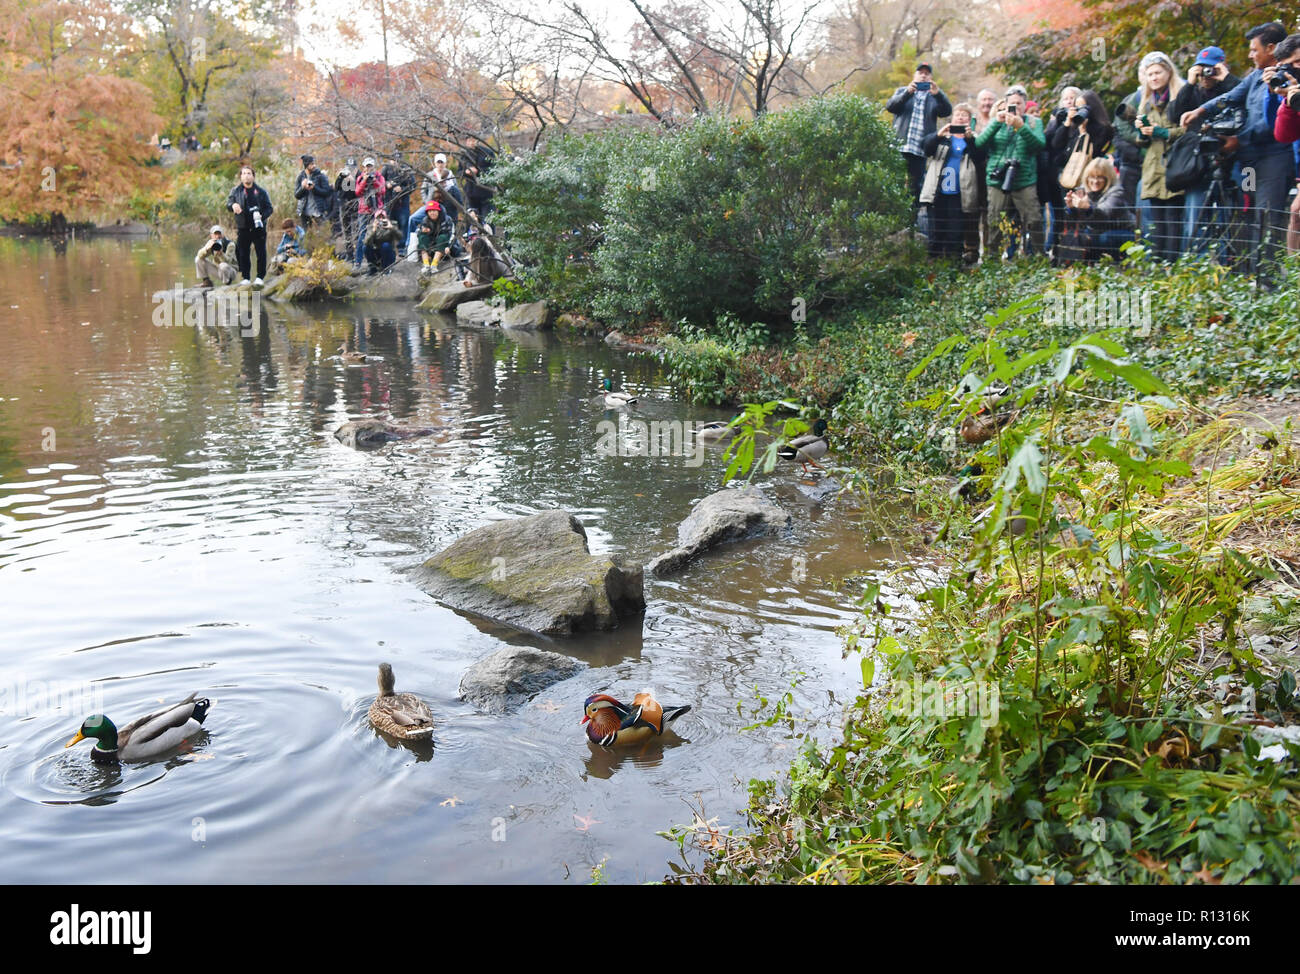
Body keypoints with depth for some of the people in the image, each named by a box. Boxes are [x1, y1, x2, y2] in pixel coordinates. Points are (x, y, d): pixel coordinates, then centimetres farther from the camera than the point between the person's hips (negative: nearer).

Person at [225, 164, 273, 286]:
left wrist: (262, 216, -16)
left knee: (261, 253, -1)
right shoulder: (236, 191, 8)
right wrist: (233, 205, -22)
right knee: (242, 253, 3)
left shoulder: (260, 191, 3)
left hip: (258, 227, -1)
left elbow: (269, 208, 4)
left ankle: (260, 277, 8)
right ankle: (245, 278, 12)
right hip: (243, 228, 1)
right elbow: (228, 203, 2)